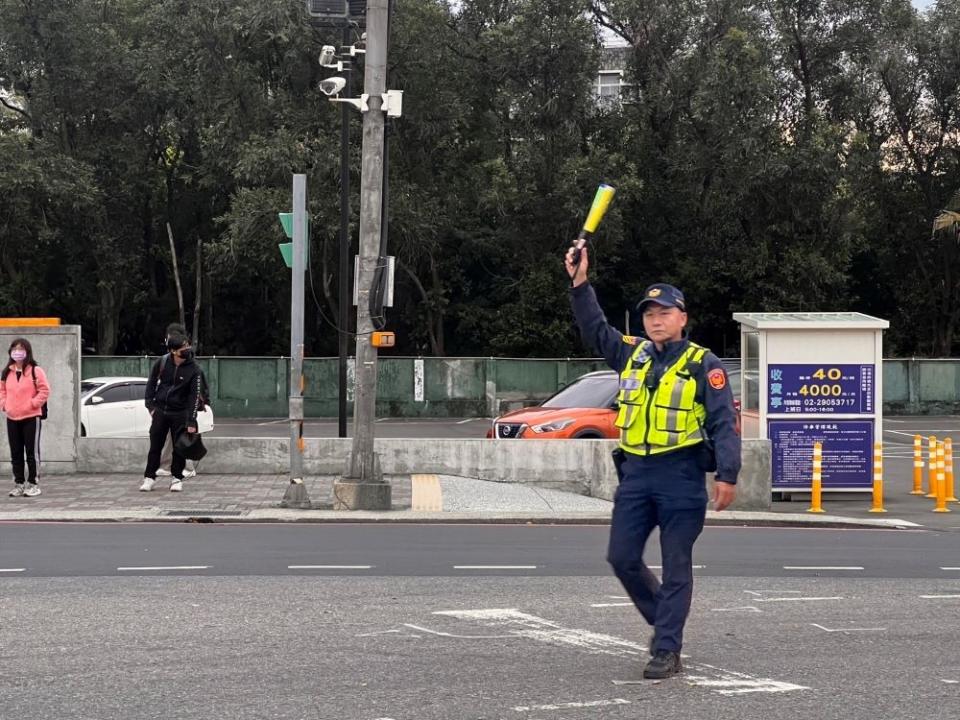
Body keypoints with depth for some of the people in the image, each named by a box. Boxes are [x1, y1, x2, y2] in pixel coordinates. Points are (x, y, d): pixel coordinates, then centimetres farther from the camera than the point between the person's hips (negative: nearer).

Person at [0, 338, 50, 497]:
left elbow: (44, 390, -9)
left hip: (31, 417, -5)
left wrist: (33, 404, -14)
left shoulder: (35, 371, -7)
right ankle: (19, 484, 16)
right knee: (16, 453, 9)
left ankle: (33, 484, 4)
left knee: (32, 452, -1)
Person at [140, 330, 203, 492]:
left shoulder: (193, 369, -11)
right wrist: (150, 405, 2)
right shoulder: (162, 363, -5)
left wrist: (191, 422, -16)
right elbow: (151, 383, 10)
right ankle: (149, 477, 14)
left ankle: (177, 478, 14)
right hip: (160, 410, 2)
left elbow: (195, 396, -12)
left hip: (180, 413, -2)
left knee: (179, 447, 1)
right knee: (155, 446, 5)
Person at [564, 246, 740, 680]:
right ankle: (664, 621, 26)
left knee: (675, 567, -1)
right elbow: (595, 330, 17)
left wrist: (728, 475, -16)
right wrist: (580, 285, 4)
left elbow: (724, 423, -8)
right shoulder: (633, 355, 12)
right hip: (635, 473, 6)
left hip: (682, 477, -6)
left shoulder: (703, 365, -4)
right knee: (622, 558, 5)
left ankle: (666, 651, 4)